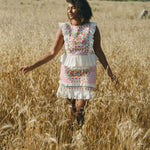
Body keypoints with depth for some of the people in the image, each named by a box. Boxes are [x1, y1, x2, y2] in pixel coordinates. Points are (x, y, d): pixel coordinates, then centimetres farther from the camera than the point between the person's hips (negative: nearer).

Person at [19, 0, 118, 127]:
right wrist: (32, 67, -7)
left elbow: (99, 51, 4)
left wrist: (109, 71, 1)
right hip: (69, 70, 1)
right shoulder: (64, 28, -4)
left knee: (80, 107, -5)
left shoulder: (92, 28, -4)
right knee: (71, 105, 5)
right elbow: (52, 52, -2)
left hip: (87, 71, -1)